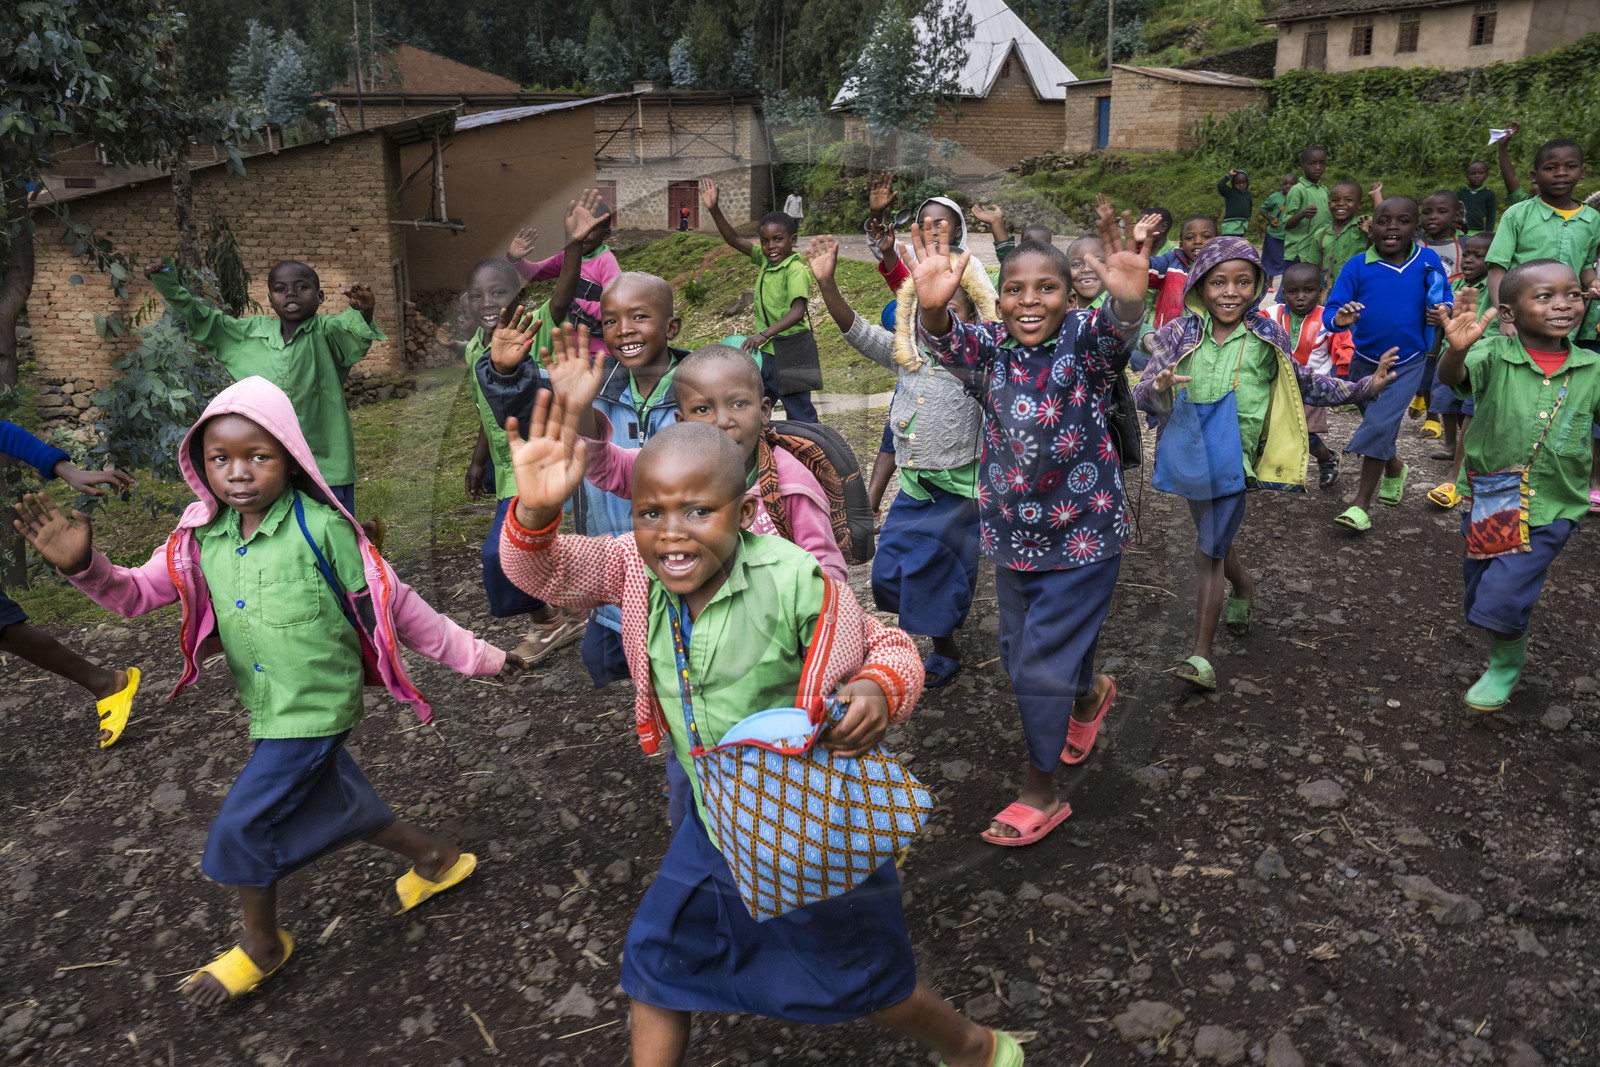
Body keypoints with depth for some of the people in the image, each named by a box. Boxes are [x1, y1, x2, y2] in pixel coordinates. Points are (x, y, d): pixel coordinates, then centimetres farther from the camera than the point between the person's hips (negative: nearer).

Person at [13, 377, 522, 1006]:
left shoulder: (320, 527, -19)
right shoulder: (204, 536, -2)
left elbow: (391, 606, -13)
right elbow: (138, 593, 3)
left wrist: (476, 657, -9)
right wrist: (83, 566, -18)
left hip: (316, 709, -6)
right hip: (265, 710, 6)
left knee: (239, 829, -2)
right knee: (335, 807, 20)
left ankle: (262, 945, 26)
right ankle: (435, 859, 42)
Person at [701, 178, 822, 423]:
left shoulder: (795, 270, -19)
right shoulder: (766, 260, 4)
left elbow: (797, 311, -32)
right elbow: (734, 240, 6)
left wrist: (764, 334, -44)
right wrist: (714, 210, -8)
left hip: (790, 353, -8)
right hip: (768, 351, 8)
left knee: (800, 414, -1)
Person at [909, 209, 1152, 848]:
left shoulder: (1084, 338, -12)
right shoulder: (990, 347, -6)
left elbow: (1118, 331, -35)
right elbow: (947, 345, -29)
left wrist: (1129, 299, -59)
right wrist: (932, 308, -52)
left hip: (1083, 535, -4)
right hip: (1012, 533, 5)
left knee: (1041, 666, -2)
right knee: (1017, 652, 21)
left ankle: (1041, 794, 21)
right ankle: (1090, 694, 55)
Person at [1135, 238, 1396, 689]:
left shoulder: (1266, 337, -3)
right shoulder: (1180, 335, -4)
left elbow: (1300, 381, 13)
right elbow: (1143, 394, -9)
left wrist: (1362, 388, 8)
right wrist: (1158, 387, -32)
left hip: (1233, 459, -3)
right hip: (1190, 453, 3)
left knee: (1209, 550, -4)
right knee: (1214, 540, 22)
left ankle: (1202, 655, 2)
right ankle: (1244, 589, 54)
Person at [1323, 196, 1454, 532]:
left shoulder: (1427, 261, -7)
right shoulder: (1357, 267, -11)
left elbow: (1443, 295, 8)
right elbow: (1330, 311, -16)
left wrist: (1444, 309, -15)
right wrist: (1340, 317, -39)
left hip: (1408, 364, -2)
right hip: (1365, 361, 2)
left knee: (1379, 425, -14)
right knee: (1377, 424, 19)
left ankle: (1362, 504, -5)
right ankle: (1395, 470, 51)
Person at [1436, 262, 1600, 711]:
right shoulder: (1494, 356, -12)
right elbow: (1453, 377, -33)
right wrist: (1457, 349, -54)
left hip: (1551, 506, 0)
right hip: (1489, 500, 1)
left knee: (1503, 595, -11)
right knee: (1479, 596, 16)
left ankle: (1506, 664, 20)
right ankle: (1507, 651, 46)